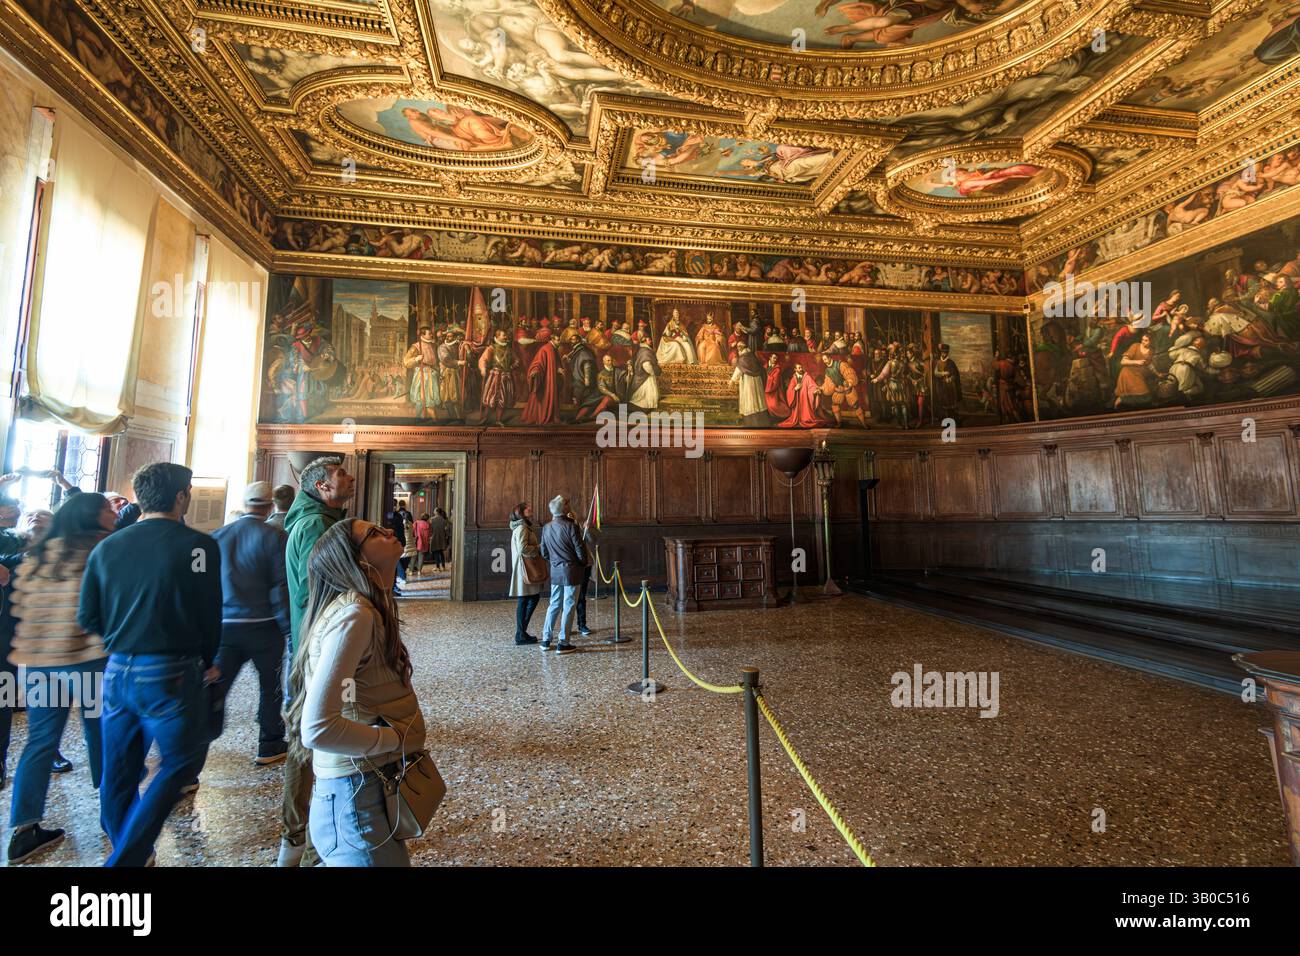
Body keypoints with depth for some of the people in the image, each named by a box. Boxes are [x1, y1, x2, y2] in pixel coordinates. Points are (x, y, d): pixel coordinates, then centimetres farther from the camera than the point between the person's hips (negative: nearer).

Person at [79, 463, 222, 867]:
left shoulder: (106, 547, 2)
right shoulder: (198, 545, -13)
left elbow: (87, 617, 8)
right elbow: (210, 615, -7)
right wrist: (208, 662, 11)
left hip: (117, 671, 6)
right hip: (170, 673, -6)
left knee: (119, 770, 20)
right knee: (180, 764, 12)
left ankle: (124, 848, 37)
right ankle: (126, 858, 8)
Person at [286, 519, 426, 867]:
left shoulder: (365, 609, 6)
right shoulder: (355, 615, -23)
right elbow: (318, 729, -28)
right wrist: (396, 738, -16)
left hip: (372, 786, 9)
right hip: (358, 797, -9)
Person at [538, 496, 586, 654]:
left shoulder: (546, 528, 3)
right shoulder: (570, 526, -16)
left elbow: (544, 552, 9)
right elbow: (580, 550, -13)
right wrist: (584, 564, 6)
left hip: (555, 571, 6)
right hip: (571, 570, -6)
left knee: (554, 604, 16)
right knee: (568, 606, 2)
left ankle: (545, 640, 20)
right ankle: (563, 643, 5)